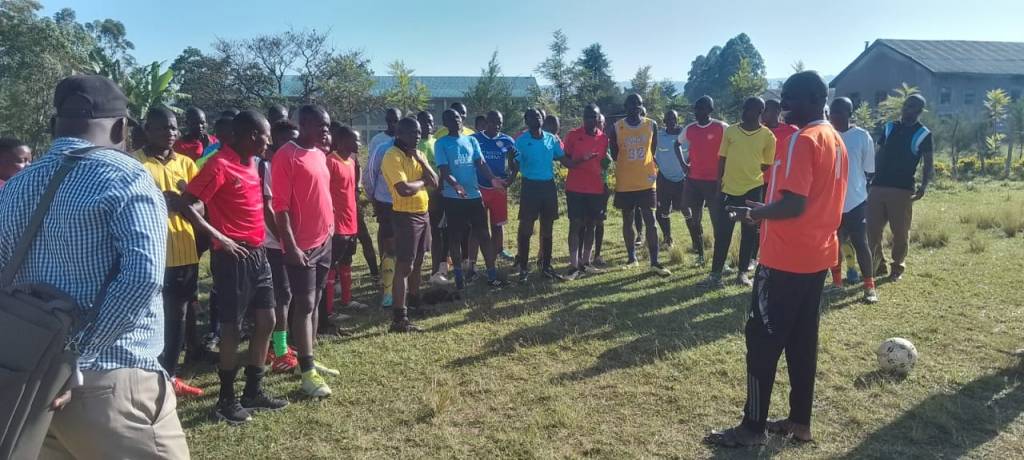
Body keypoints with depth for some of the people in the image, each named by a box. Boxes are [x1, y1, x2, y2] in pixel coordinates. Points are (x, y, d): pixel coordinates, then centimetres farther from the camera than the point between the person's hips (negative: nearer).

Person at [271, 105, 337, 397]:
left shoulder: (319, 155, 11)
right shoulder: (286, 156, -14)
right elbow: (280, 206, -17)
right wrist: (291, 245, -20)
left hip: (324, 241, 8)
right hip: (301, 245, -8)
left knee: (315, 303, 14)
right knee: (304, 306, -4)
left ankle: (308, 360, 24)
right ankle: (307, 373, 3)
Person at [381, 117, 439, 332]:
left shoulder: (417, 154, 12)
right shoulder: (392, 156, -15)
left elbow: (434, 182, 5)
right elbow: (404, 189, -27)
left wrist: (420, 160, -6)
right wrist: (422, 181, -9)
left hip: (423, 213, 9)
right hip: (406, 216, -9)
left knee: (417, 261, 21)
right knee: (404, 266, -8)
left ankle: (414, 300, 39)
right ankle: (399, 318, -6)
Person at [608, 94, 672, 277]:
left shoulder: (652, 125, 0)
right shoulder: (616, 128, -4)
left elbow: (652, 152, 10)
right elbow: (614, 155, 4)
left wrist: (652, 171, 8)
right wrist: (628, 166, 5)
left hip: (646, 182, 0)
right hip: (625, 183, 0)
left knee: (651, 222, -3)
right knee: (627, 221, 10)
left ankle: (655, 262, -2)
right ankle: (631, 257, 24)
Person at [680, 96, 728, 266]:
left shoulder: (722, 128, -9)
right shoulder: (689, 129, 7)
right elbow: (678, 144, 26)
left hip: (714, 181, -5)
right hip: (692, 180, 5)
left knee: (717, 220, -1)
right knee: (692, 220, 7)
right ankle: (700, 254, 20)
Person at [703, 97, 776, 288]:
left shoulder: (768, 136, -2)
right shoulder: (730, 131, 4)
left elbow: (767, 165, 6)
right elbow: (722, 159, 7)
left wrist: (749, 171, -1)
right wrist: (719, 185, 3)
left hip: (753, 189, -1)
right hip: (728, 189, 1)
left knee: (749, 233, 8)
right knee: (722, 233, 2)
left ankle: (743, 272, 19)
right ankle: (716, 273, 9)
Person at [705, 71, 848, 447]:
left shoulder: (803, 140, -17)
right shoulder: (836, 141, 13)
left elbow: (793, 204, -26)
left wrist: (754, 213, -13)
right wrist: (766, 210, 18)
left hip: (786, 259, -9)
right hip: (817, 256, 9)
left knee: (762, 338, -1)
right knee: (803, 339, 14)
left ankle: (753, 427, 7)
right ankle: (800, 421, 23)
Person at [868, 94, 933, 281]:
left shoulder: (923, 134, -1)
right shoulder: (889, 127, 12)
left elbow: (928, 163, -2)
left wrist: (924, 185, -18)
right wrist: (872, 176, 5)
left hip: (903, 189, -4)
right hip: (878, 186, 4)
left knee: (900, 231, 4)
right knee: (872, 229, 3)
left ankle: (897, 268, 18)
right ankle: (878, 265, 17)